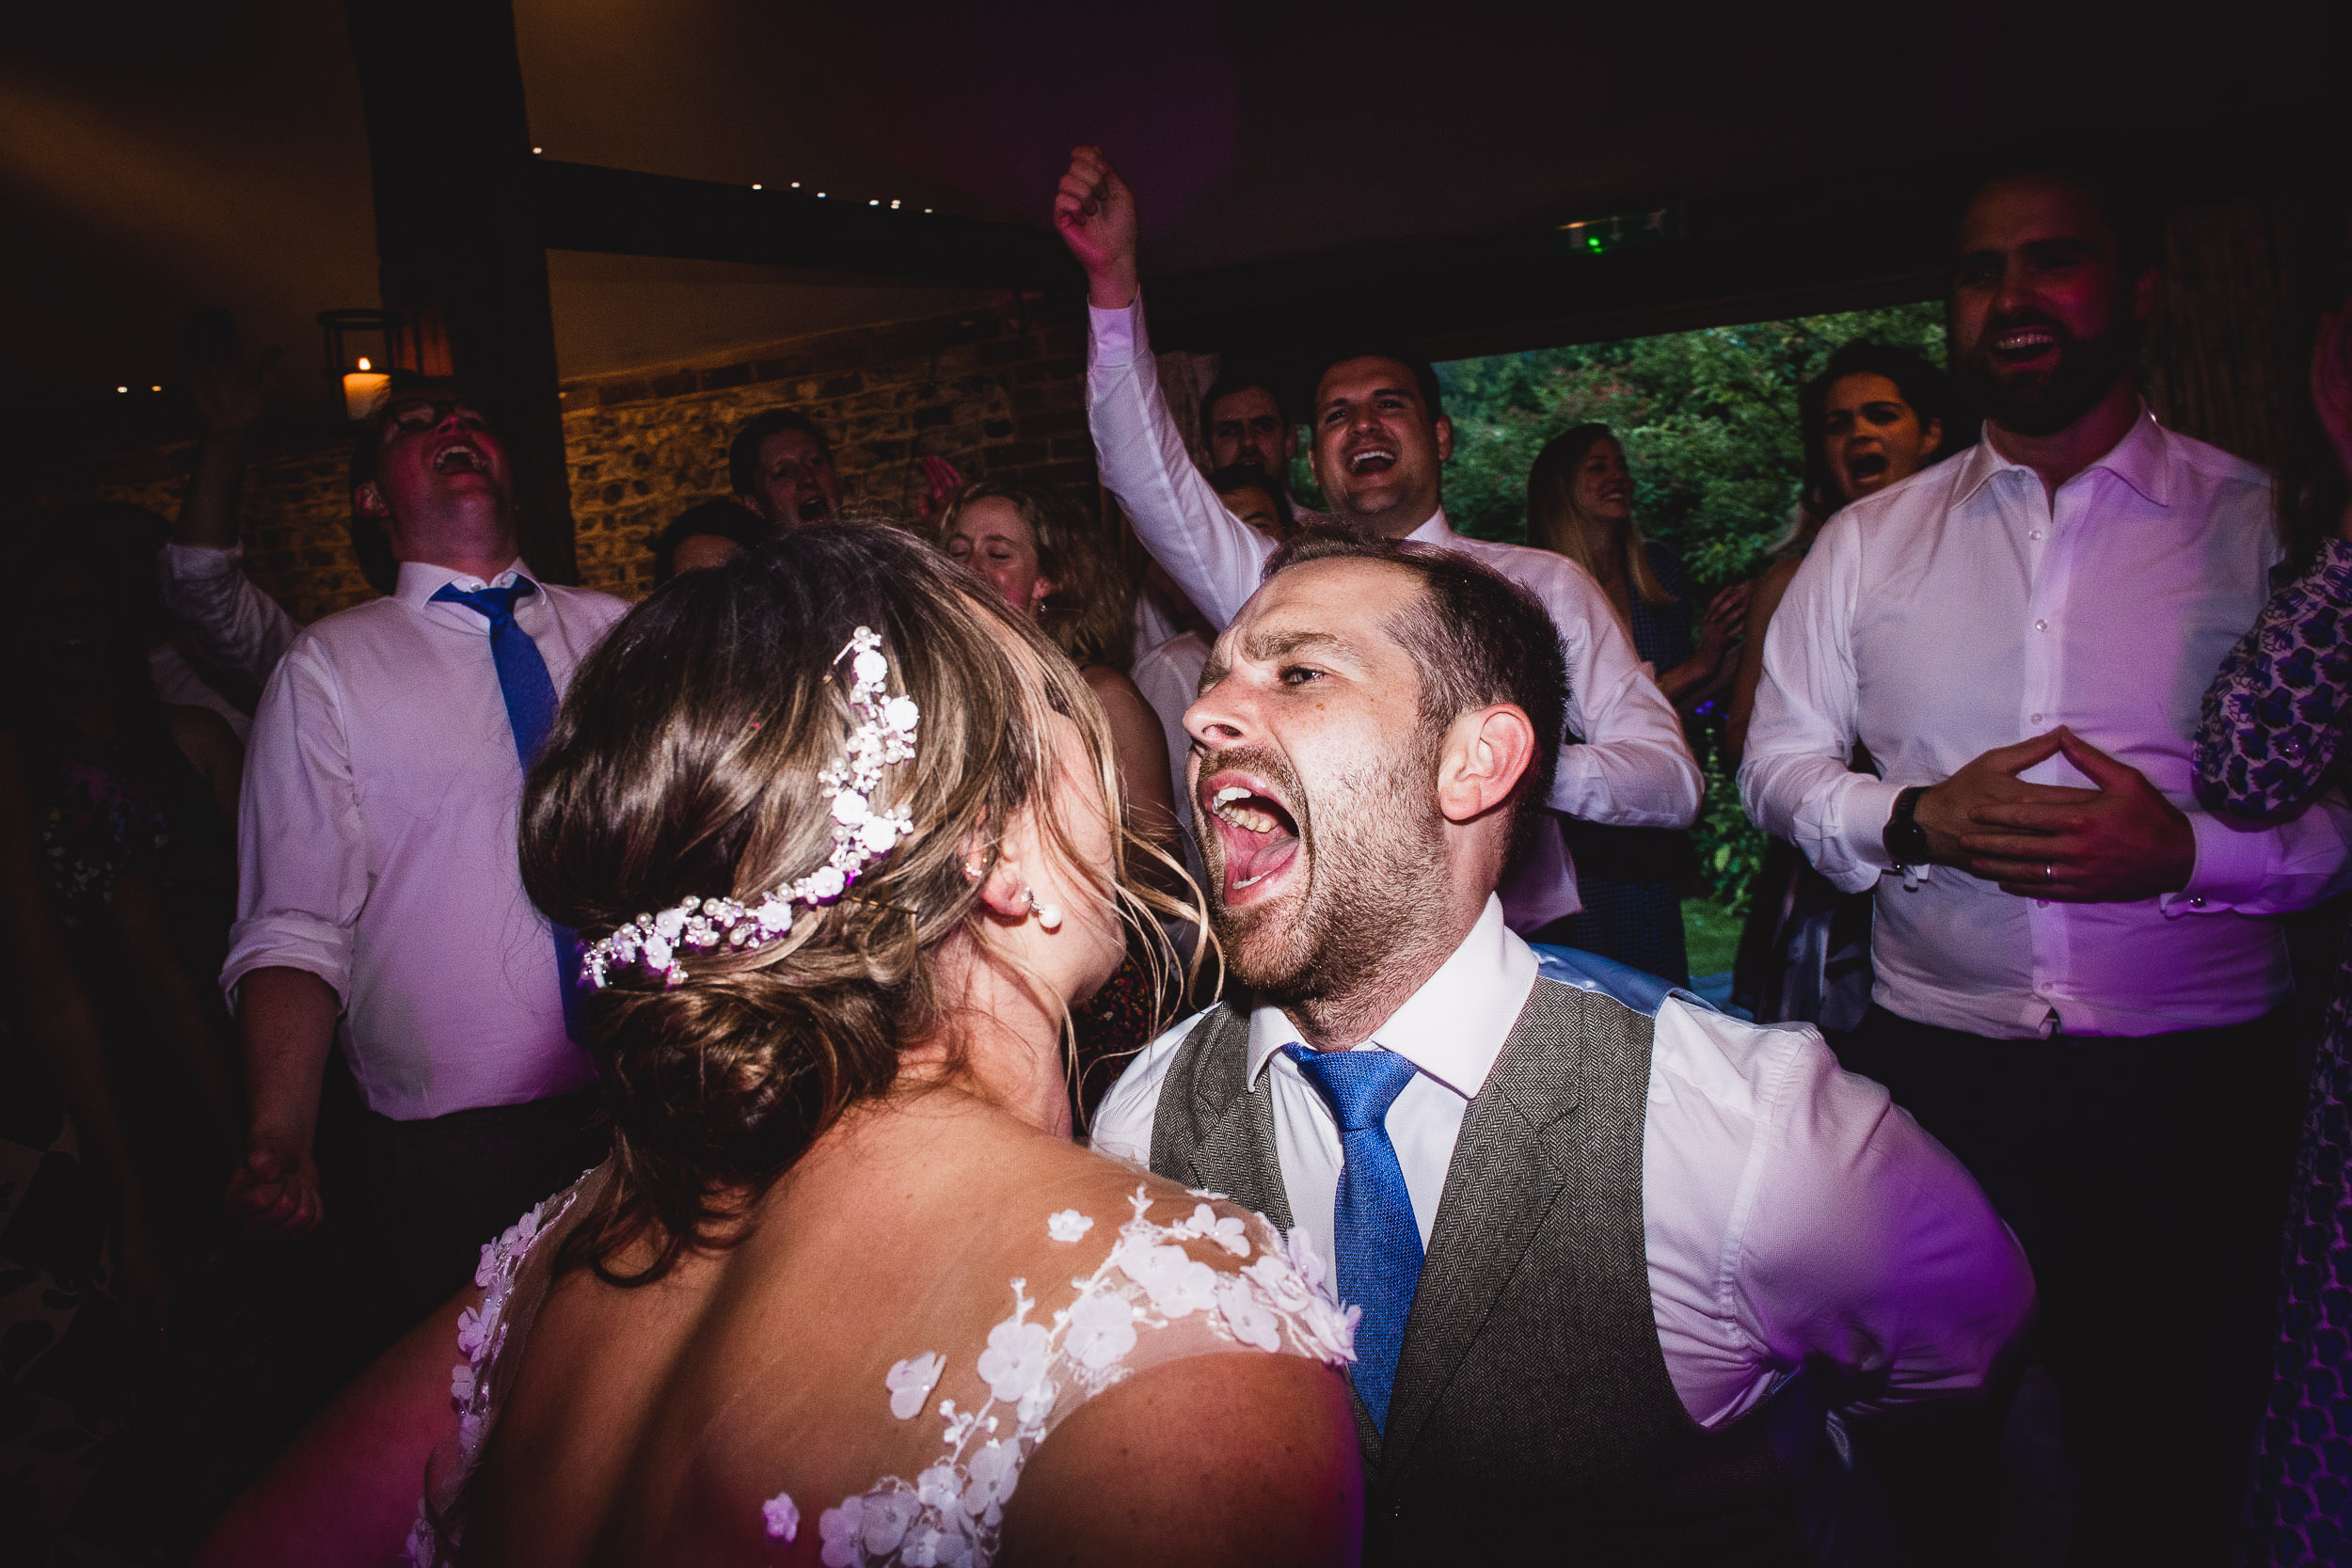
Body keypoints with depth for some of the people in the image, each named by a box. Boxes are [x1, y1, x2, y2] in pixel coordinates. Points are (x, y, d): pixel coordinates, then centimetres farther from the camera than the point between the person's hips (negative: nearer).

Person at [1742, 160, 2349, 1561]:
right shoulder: (1869, 540, 8)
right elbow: (1779, 765, 7)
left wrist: (2185, 851, -19)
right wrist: (1916, 821, -11)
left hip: (2191, 1080, -1)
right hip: (1932, 1065, 1)